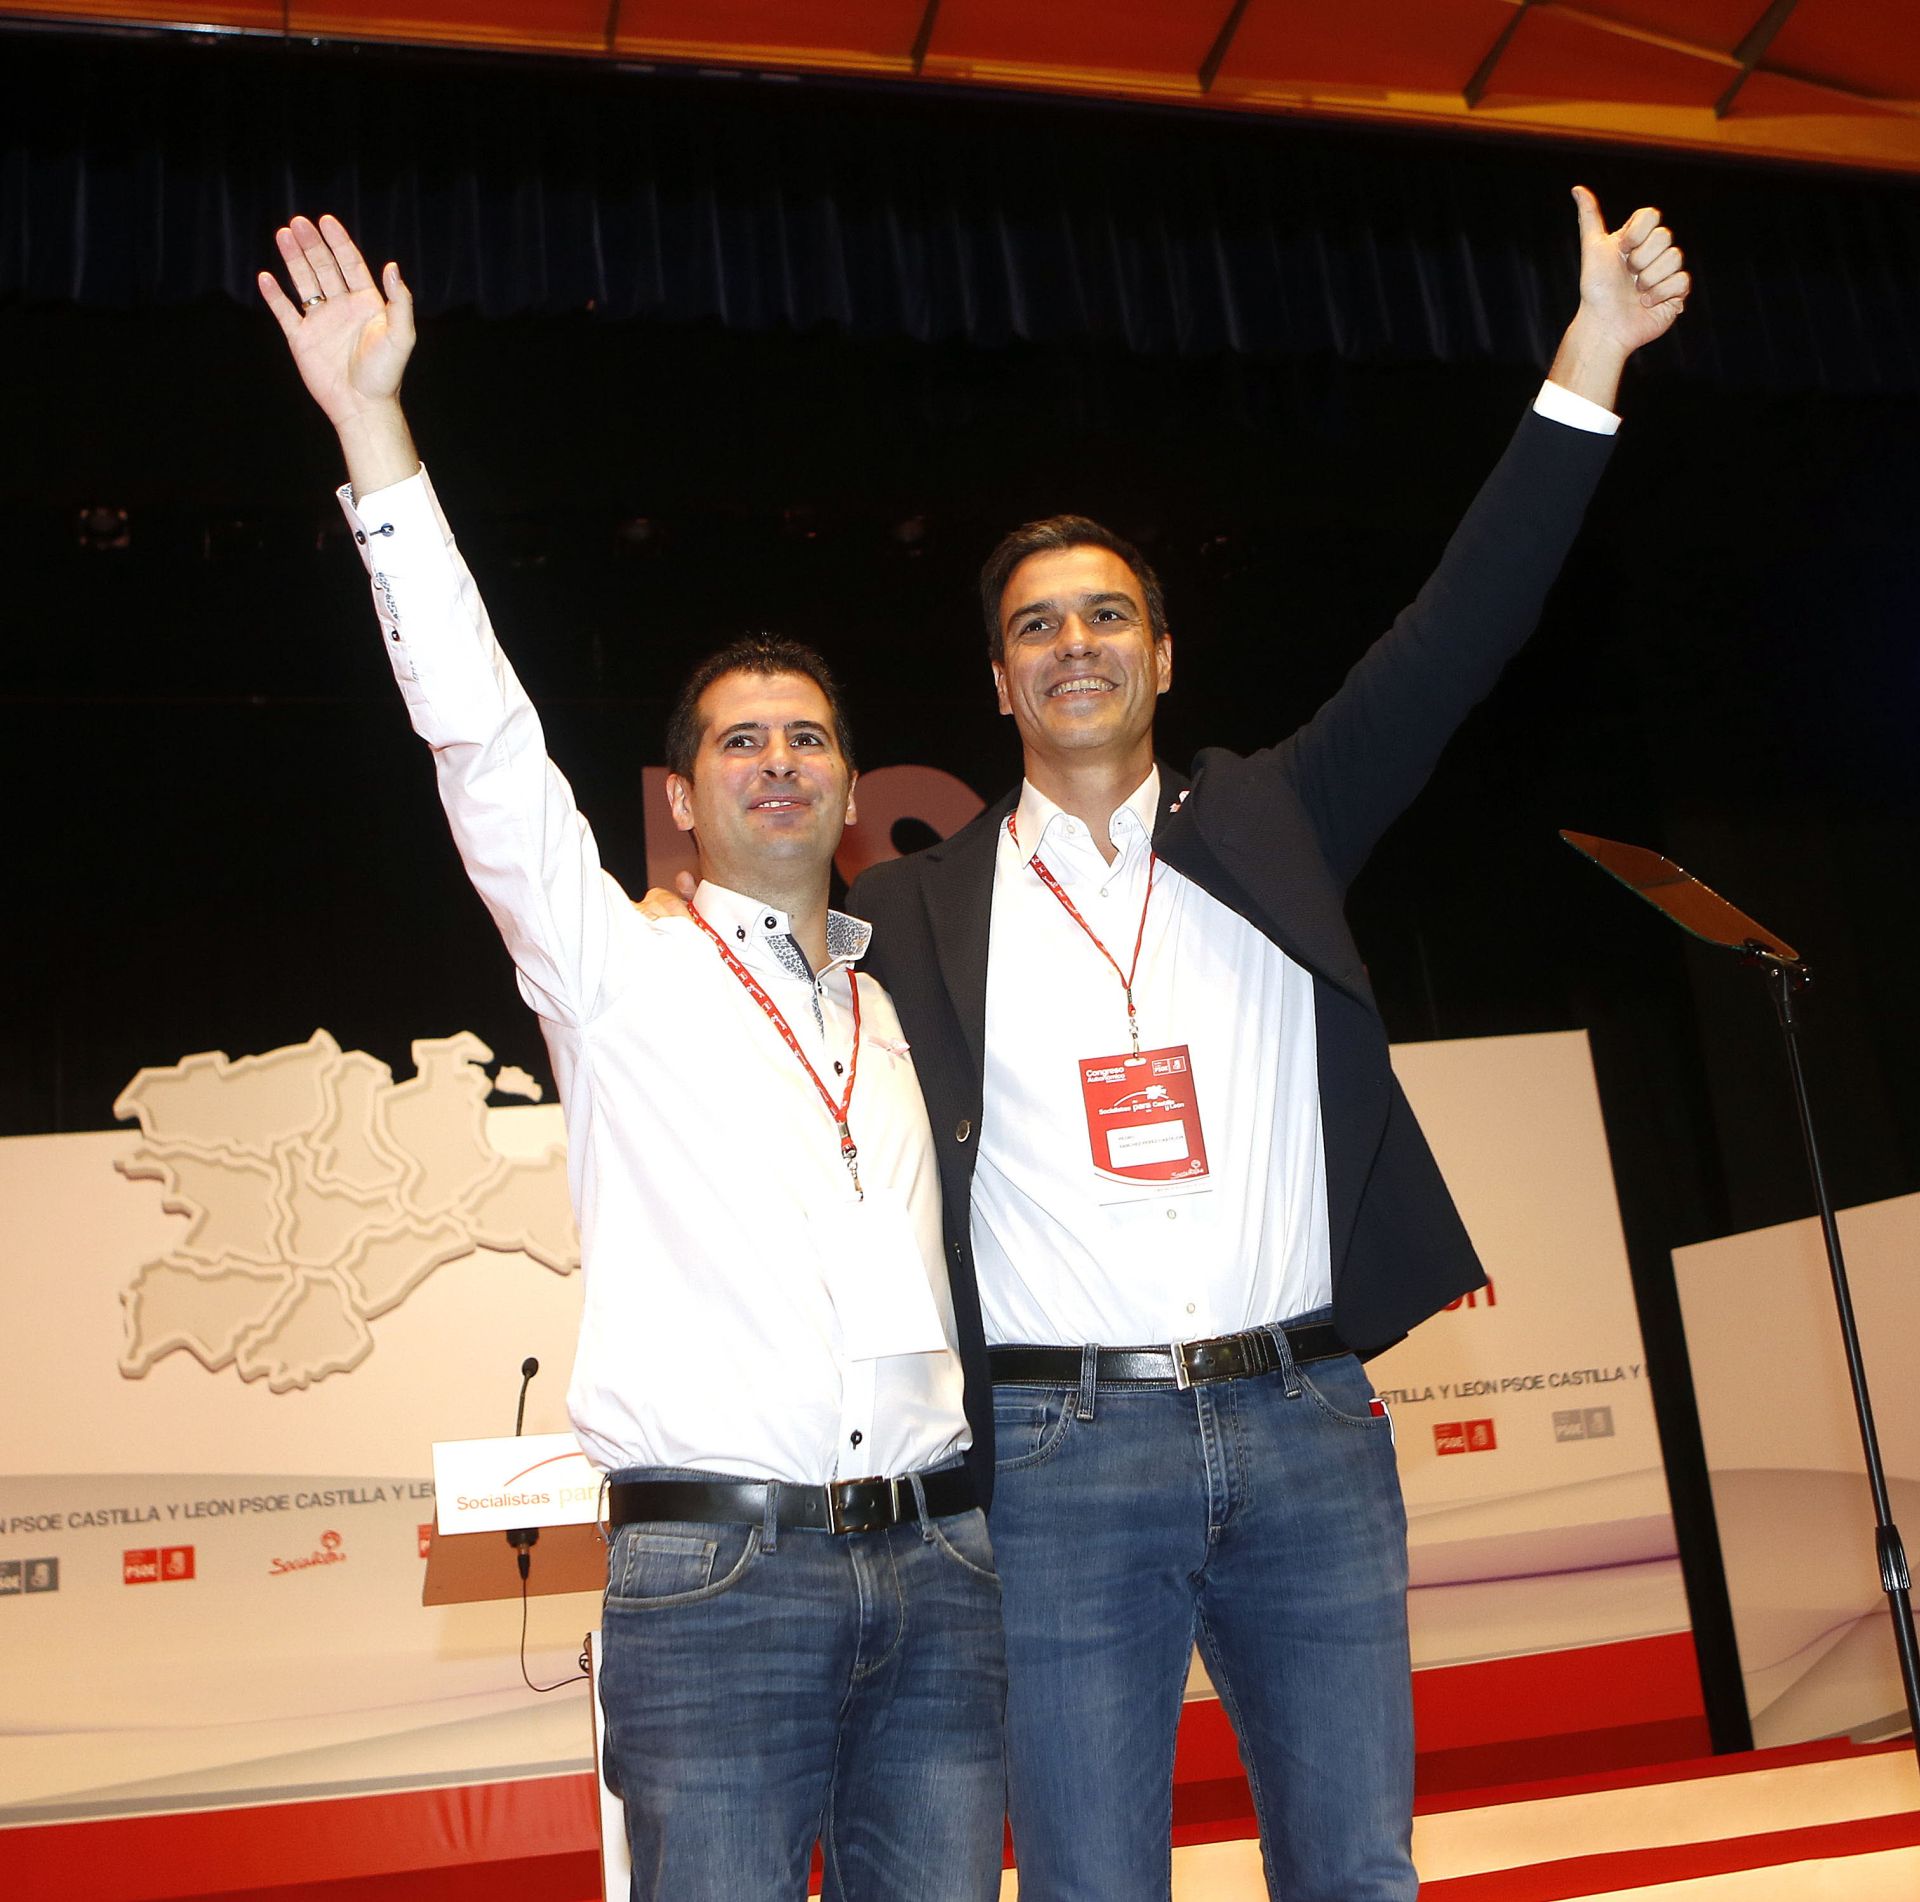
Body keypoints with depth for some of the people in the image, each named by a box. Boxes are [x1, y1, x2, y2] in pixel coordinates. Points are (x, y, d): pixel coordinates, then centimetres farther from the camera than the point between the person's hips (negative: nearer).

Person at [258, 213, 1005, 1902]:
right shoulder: (619, 968, 4)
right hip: (714, 1571, -4)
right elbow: (483, 742, -6)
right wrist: (375, 435, -11)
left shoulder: (908, 1003, 16)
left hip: (938, 1564, 4)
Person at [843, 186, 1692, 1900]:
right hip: (1065, 1454, -1)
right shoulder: (918, 911, 7)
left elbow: (1449, 647, 3)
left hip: (1308, 1433, 2)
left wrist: (1591, 363, -3)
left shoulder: (1270, 826, 10)